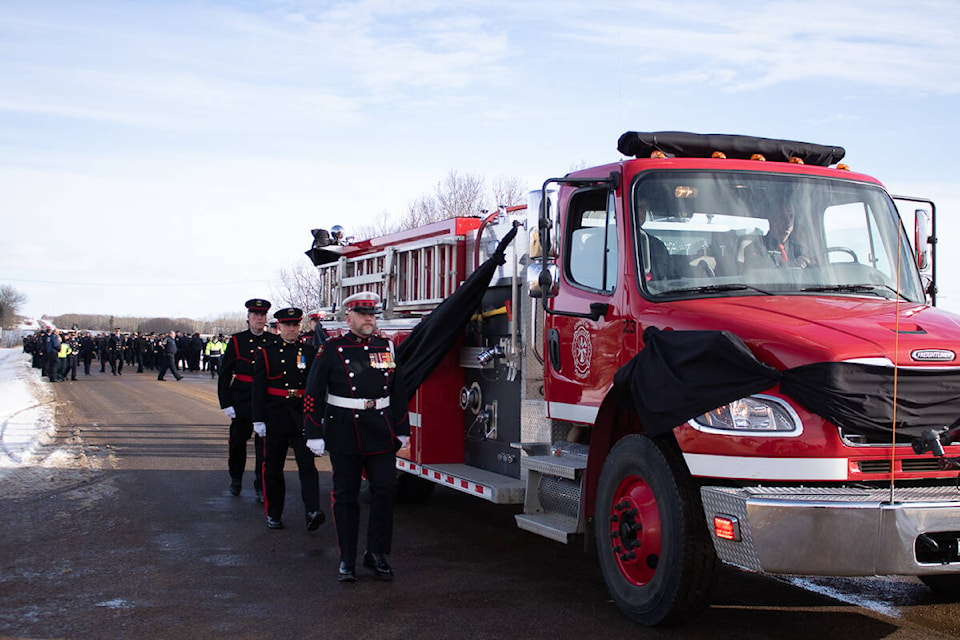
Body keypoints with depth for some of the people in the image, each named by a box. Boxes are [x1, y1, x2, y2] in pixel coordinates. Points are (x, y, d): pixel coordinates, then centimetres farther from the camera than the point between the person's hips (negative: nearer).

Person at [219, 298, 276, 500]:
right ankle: (235, 479, 31)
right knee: (237, 440, 11)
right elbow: (225, 373, 2)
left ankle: (261, 486, 5)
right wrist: (226, 403, -4)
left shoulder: (274, 341, 3)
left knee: (264, 442, -2)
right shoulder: (237, 341, 2)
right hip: (242, 399, 0)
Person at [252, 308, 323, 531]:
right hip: (275, 417, 0)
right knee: (273, 467, 8)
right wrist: (258, 419, -6)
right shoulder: (267, 352, 2)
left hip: (303, 418, 1)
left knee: (307, 464, -10)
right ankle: (273, 513, 18)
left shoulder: (310, 352, 7)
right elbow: (258, 388, 0)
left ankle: (312, 512, -19)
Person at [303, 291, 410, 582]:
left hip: (381, 432, 3)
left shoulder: (387, 348, 10)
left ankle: (377, 553, 11)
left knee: (385, 490, -3)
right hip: (344, 432, -2)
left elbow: (398, 391, 16)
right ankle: (347, 560, 13)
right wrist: (314, 434, -7)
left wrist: (401, 430, 14)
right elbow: (313, 394, -2)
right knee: (346, 496, 4)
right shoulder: (332, 350, -1)